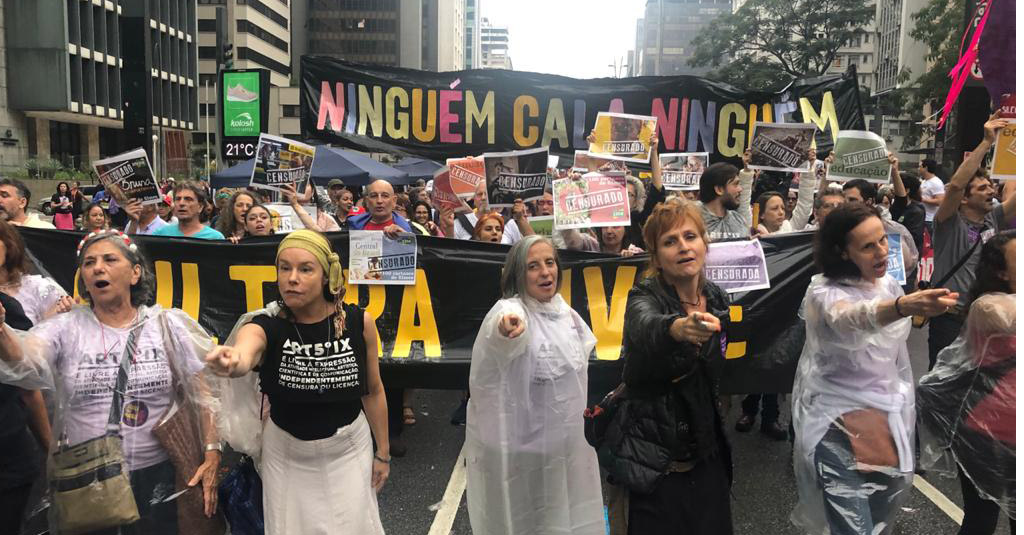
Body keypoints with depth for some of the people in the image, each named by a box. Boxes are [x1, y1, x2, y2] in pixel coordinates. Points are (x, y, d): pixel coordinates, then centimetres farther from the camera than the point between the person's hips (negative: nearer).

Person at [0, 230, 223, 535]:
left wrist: (212, 455, -9)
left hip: (156, 475, 0)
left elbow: (201, 396, -1)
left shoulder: (166, 325, -1)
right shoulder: (65, 329, -1)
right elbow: (25, 364, -21)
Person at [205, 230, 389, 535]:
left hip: (349, 448, 0)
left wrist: (382, 453, 5)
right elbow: (244, 355, -44)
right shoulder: (265, 326, -18)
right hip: (287, 454, 0)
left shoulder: (359, 322, -15)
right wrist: (231, 362, -68)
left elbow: (373, 391, -1)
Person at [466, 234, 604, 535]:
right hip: (521, 443, -6)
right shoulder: (510, 309, -19)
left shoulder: (567, 313, 3)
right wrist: (506, 327, -67)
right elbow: (505, 327, -45)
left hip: (568, 440, 6)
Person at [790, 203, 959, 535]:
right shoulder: (825, 293, -20)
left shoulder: (889, 284, 1)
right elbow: (851, 318, -46)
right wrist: (906, 305, -64)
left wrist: (905, 405, 20)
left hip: (888, 418, 6)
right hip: (839, 424, -6)